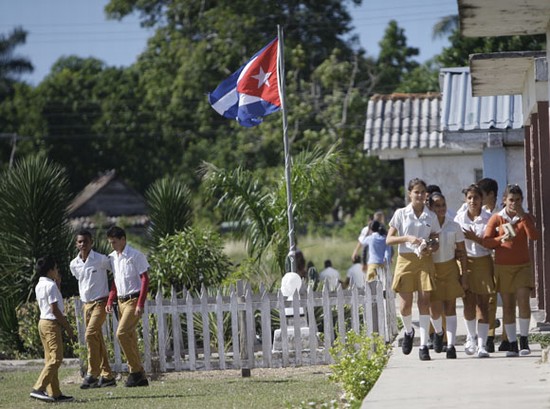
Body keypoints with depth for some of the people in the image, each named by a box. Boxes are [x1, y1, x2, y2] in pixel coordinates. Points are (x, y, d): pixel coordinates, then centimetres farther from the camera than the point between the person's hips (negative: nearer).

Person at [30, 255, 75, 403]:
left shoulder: (39, 286, 14)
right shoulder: (51, 286, -14)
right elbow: (55, 309, -17)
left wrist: (57, 283, 19)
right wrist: (67, 326, -11)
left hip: (43, 323, 10)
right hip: (52, 324, -10)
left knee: (50, 359, 9)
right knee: (56, 358, -11)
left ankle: (54, 393, 9)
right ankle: (38, 389, -18)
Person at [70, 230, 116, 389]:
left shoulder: (101, 259, -10)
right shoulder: (74, 265, 5)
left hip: (100, 302, -6)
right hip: (86, 304, 6)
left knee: (91, 334, -21)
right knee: (97, 340, 7)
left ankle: (92, 374, -18)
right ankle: (107, 376, 12)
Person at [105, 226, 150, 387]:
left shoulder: (135, 256, -11)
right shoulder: (112, 257, 10)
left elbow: (145, 279, -12)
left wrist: (140, 304, -19)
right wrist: (110, 301, 8)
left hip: (133, 300, -7)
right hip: (121, 300, 7)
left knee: (122, 333, -19)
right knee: (130, 337, 7)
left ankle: (136, 370, -10)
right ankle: (140, 377, 11)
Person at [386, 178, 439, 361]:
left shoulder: (431, 216, 8)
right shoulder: (400, 214, 4)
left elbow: (435, 241, 11)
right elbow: (389, 239, 1)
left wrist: (430, 248, -12)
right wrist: (408, 238, -15)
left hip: (424, 261, 1)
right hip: (405, 259, -1)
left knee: (424, 302, -7)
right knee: (405, 305, -3)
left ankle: (423, 345, -5)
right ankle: (409, 331, 29)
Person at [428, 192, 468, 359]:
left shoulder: (454, 226, 2)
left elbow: (462, 252, 5)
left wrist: (464, 275, 1)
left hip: (450, 268, 1)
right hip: (432, 269, -1)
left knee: (450, 308, -2)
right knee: (435, 310, -4)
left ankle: (451, 345, -2)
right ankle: (438, 333, 28)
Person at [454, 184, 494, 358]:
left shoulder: (488, 218, 0)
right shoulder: (459, 218, 5)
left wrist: (475, 238, -15)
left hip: (483, 263, -1)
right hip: (465, 262, 1)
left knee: (483, 304, -4)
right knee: (468, 303, -2)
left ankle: (482, 344, -4)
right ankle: (472, 337, 22)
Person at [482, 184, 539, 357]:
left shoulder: (526, 217, 5)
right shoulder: (497, 218, 2)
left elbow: (534, 236, -12)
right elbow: (486, 241, 0)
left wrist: (523, 217, -17)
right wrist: (501, 239, -16)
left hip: (522, 266, 0)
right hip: (503, 266, 0)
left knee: (523, 300, -16)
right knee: (507, 305, 2)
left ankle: (524, 340, -4)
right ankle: (512, 344, 7)